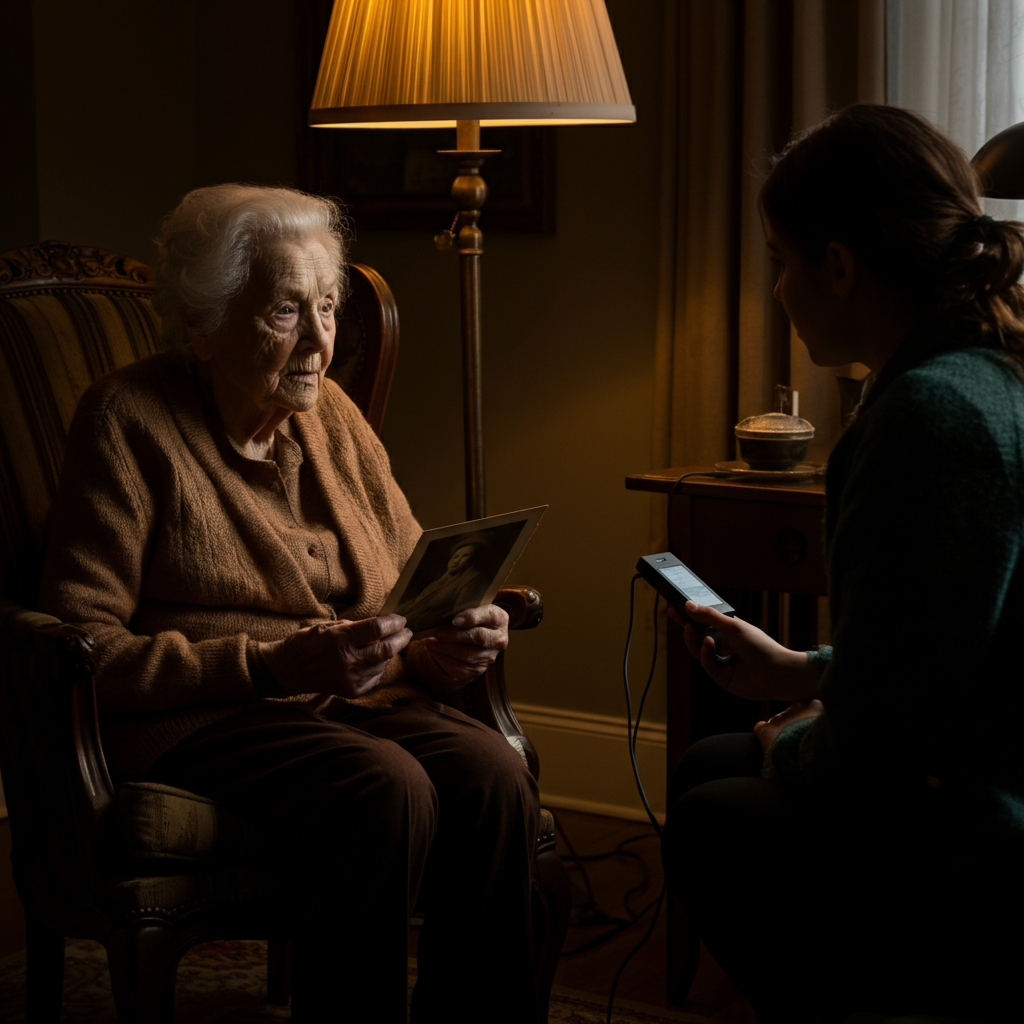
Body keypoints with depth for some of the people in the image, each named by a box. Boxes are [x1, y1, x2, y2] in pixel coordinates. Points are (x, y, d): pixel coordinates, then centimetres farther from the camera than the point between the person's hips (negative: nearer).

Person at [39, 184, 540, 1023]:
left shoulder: (330, 414, 14)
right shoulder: (130, 420, -5)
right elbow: (87, 652, -12)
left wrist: (448, 644, -6)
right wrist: (278, 664, -22)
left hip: (355, 703, 6)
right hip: (187, 722, -5)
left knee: (491, 774, -25)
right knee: (385, 790, -33)